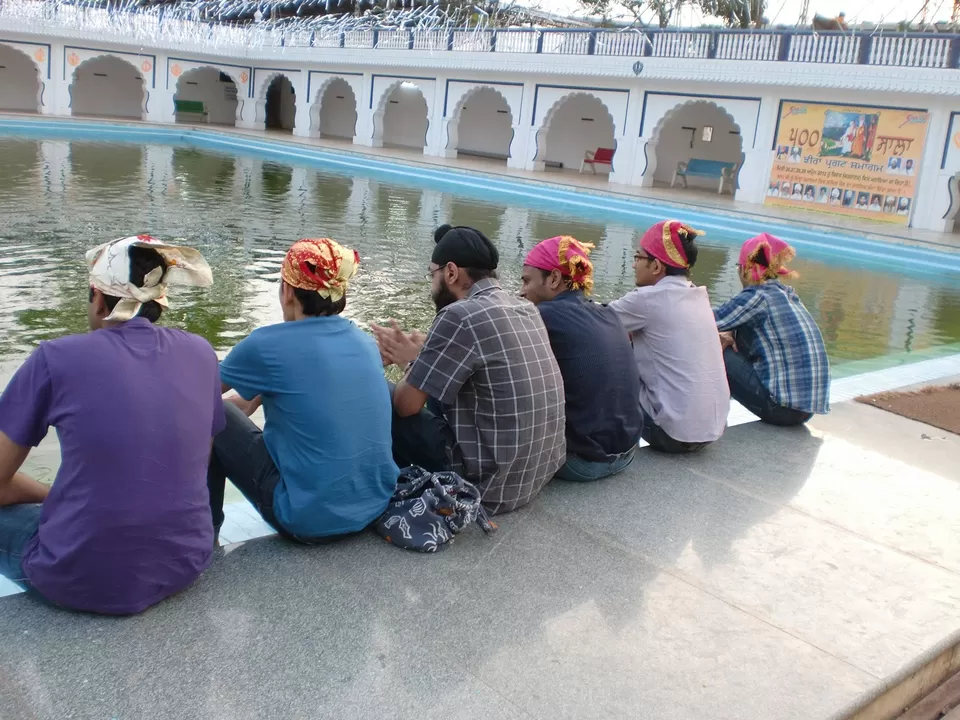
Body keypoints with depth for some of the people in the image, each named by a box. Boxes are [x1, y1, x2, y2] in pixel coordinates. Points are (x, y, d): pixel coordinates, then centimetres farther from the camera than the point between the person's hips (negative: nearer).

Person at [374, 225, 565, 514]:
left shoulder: (460, 315, -18)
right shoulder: (525, 309, 7)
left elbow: (406, 404, -12)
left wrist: (415, 361, 7)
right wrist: (420, 353, 14)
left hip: (491, 484, -8)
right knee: (439, 393, 25)